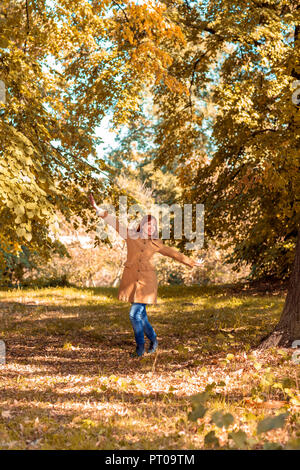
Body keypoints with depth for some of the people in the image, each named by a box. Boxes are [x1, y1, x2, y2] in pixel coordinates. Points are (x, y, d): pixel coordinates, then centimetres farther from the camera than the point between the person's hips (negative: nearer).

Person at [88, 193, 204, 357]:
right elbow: (115, 222, -2)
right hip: (132, 279, 1)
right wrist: (97, 208, -8)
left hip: (146, 281, -1)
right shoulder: (131, 235, 3)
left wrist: (191, 262, 19)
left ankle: (140, 347, 5)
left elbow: (173, 253, 15)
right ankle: (153, 340, 29)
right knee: (140, 314, 8)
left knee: (135, 314, -9)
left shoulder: (156, 243, 5)